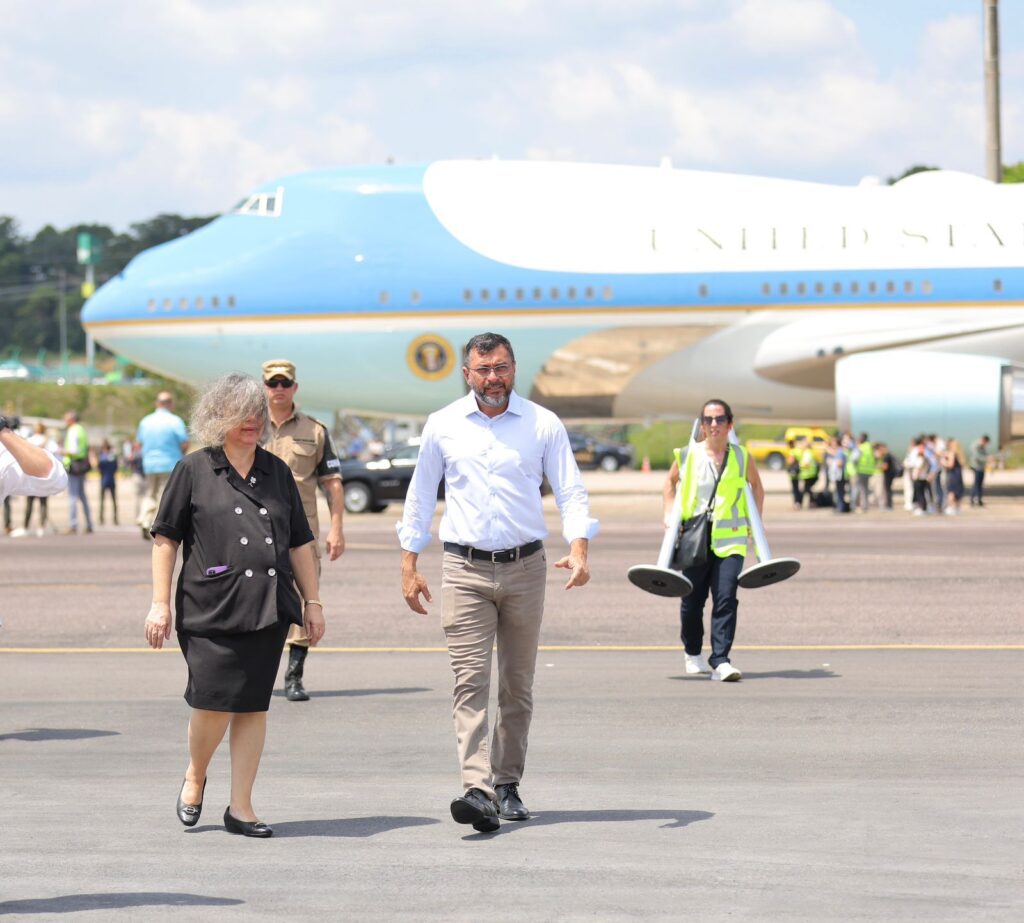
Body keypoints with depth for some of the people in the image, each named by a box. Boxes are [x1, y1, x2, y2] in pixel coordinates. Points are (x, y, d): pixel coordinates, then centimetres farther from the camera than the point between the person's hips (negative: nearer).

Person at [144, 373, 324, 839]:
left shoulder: (276, 472, 14)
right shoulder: (194, 470, 3)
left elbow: (300, 542, 18)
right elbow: (165, 538, 3)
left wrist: (312, 600, 13)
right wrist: (160, 603, -3)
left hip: (268, 608, 4)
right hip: (211, 608, -4)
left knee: (253, 706, 3)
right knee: (214, 704, -8)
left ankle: (240, 807, 10)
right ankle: (195, 778, 21)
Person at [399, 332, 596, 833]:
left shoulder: (543, 425, 2)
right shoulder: (442, 426, 5)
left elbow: (571, 491, 1)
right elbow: (420, 496, 12)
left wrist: (579, 548, -16)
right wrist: (409, 566, 8)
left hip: (525, 567, 1)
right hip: (465, 570, -1)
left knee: (518, 685, 8)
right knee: (470, 681, -12)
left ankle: (508, 785, 19)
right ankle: (477, 790, -21)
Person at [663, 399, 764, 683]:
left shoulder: (742, 457, 3)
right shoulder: (688, 456, 1)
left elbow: (756, 486, 20)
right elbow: (670, 482, 19)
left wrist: (755, 521, 13)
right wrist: (670, 514, 8)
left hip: (730, 540, 0)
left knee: (726, 600, -13)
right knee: (692, 601, 10)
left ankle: (721, 661, -13)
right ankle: (693, 654, 32)